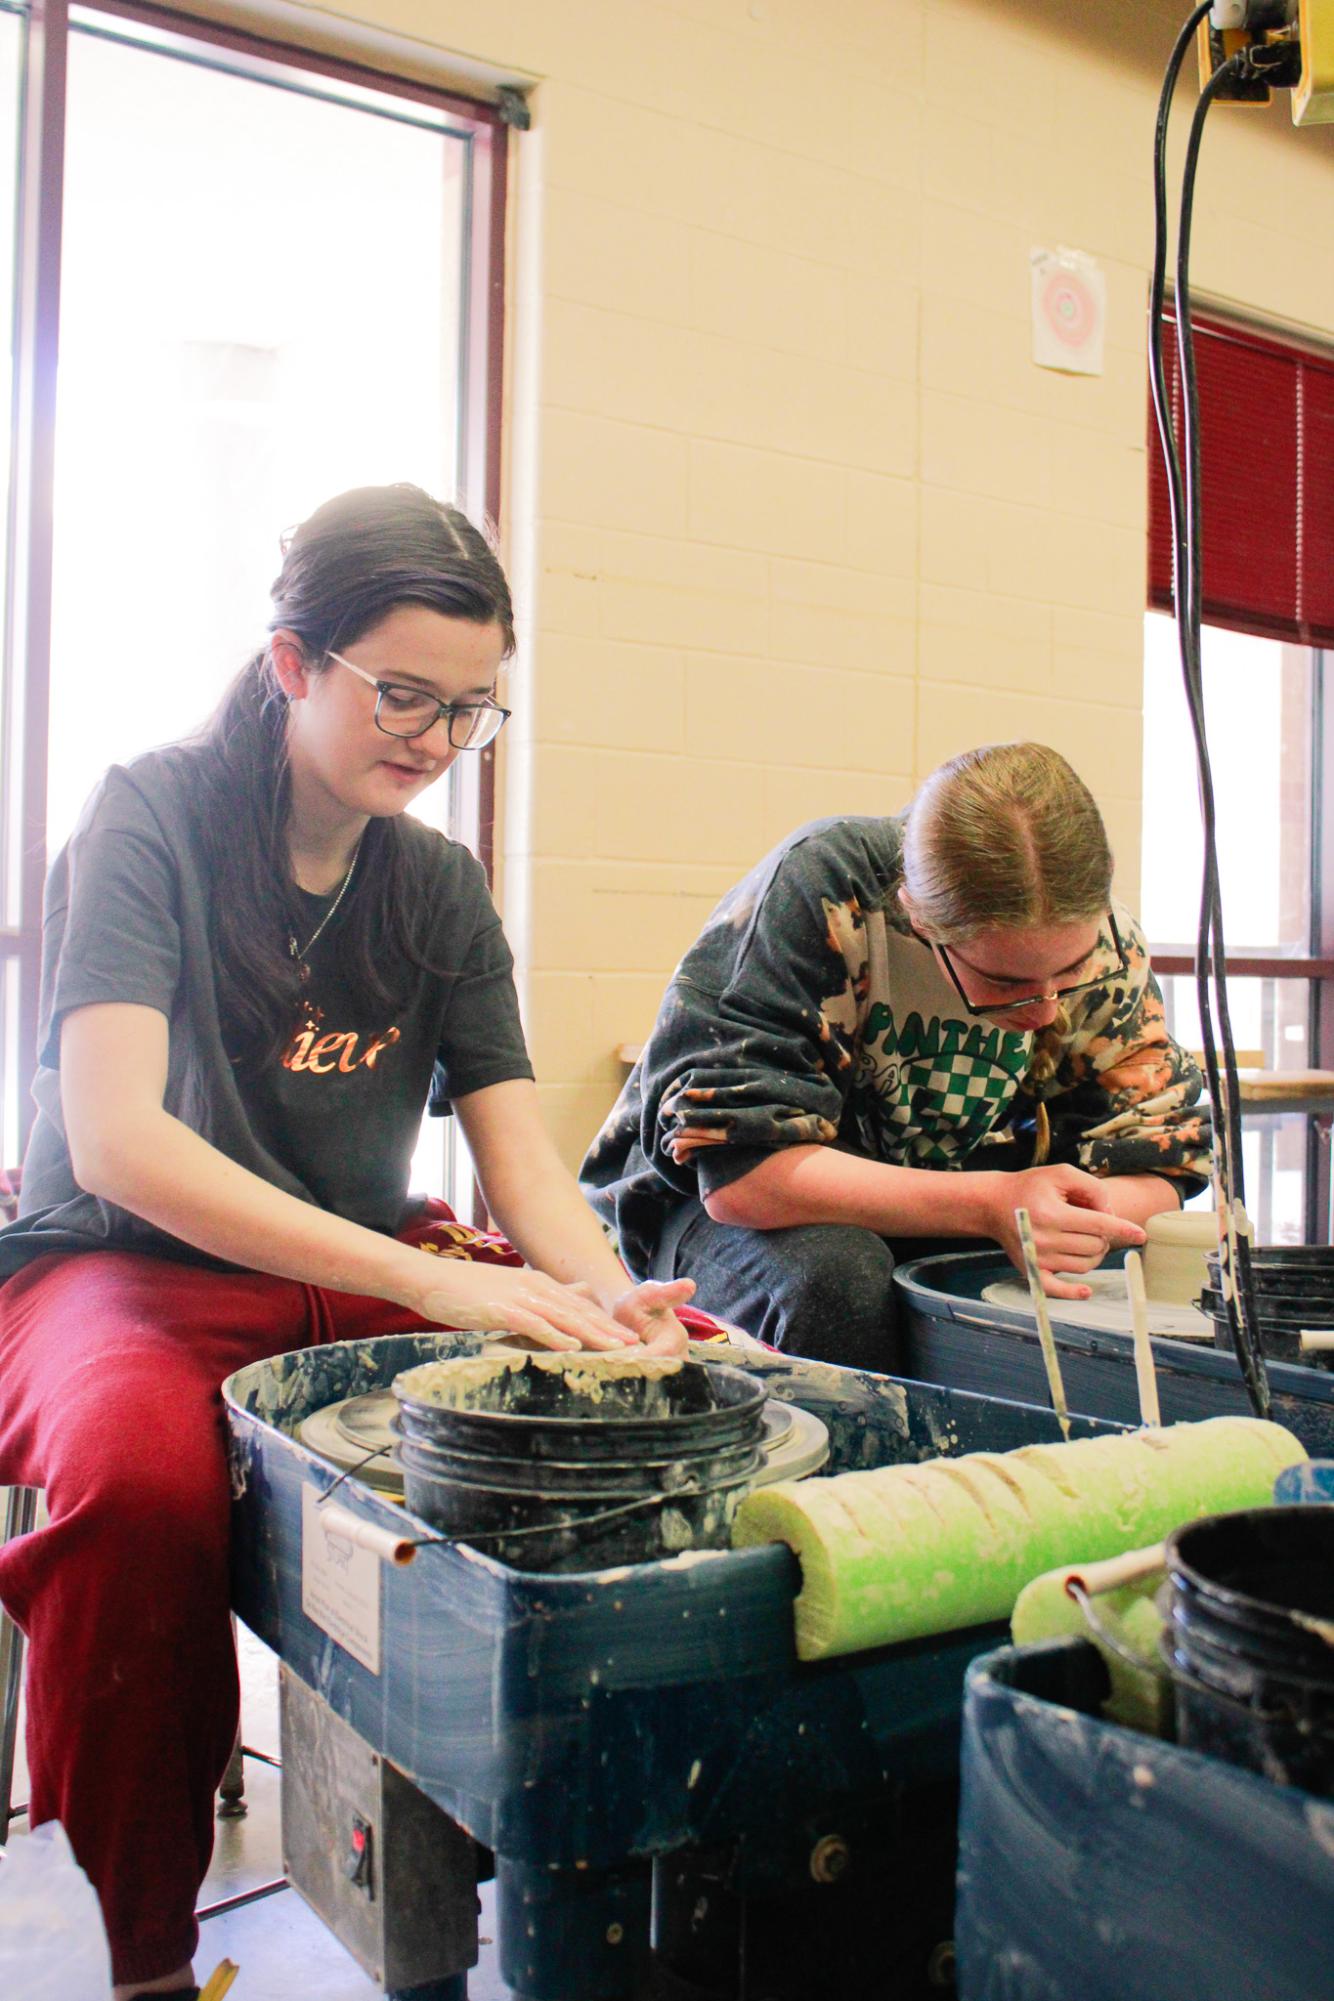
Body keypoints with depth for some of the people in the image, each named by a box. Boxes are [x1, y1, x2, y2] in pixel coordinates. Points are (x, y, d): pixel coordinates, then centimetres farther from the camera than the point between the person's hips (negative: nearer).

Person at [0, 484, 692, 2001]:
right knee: (141, 1475, -39)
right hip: (131, 1267, -4)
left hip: (374, 1275, 5)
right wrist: (427, 1280, -34)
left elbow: (519, 1151, 0)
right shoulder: (152, 818, -10)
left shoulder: (440, 886, 6)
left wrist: (609, 1300, -23)